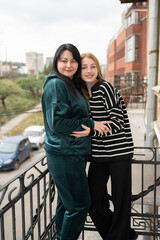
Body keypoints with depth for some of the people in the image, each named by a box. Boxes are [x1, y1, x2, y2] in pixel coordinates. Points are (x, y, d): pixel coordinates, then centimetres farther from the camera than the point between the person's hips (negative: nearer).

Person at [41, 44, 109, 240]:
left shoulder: (71, 85, 14)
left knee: (66, 202, 20)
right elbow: (57, 123, -21)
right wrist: (90, 124, -16)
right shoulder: (55, 84, -15)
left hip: (74, 154, 9)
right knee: (79, 205, 1)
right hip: (65, 156, -9)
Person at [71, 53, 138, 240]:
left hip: (119, 152, -6)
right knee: (94, 202, 9)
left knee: (121, 202, 3)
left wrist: (92, 131, -25)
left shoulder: (105, 88, -9)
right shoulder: (82, 93, 11)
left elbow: (117, 122, -15)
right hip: (98, 154, 7)